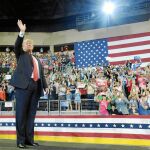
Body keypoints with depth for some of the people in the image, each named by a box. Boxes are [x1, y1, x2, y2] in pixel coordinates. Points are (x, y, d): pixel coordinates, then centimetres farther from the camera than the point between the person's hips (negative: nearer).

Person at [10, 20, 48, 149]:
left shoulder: (37, 60, 27)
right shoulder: (21, 54, 16)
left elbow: (41, 74, 21)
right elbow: (16, 46, -4)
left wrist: (45, 86, 9)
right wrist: (22, 32, -14)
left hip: (35, 87, 5)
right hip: (23, 85, -5)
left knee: (31, 114, 5)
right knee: (21, 113, -4)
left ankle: (29, 139, 10)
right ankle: (21, 140, -1)